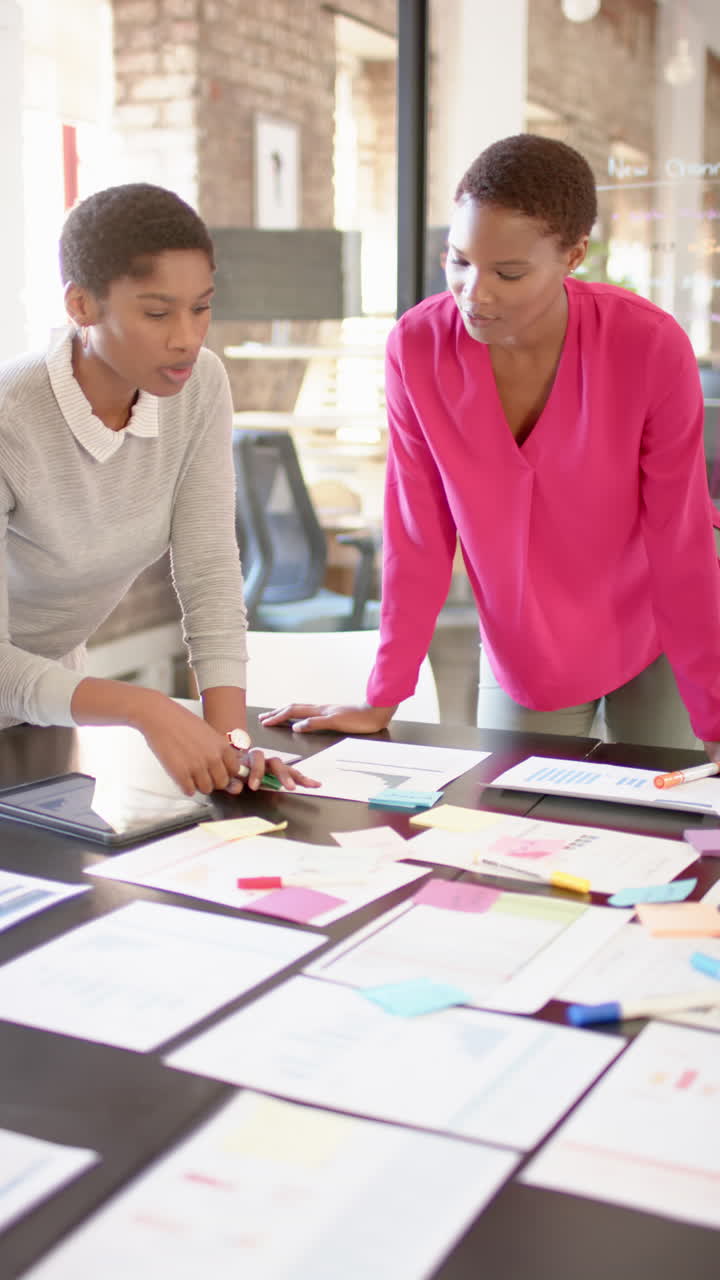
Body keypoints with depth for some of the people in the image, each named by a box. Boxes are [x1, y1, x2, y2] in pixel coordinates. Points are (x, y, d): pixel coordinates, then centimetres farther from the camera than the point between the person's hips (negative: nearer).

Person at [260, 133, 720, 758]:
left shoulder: (651, 346, -26)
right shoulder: (417, 344, -20)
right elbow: (418, 535, -13)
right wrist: (382, 702, -10)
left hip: (654, 644, -1)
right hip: (522, 655, 2)